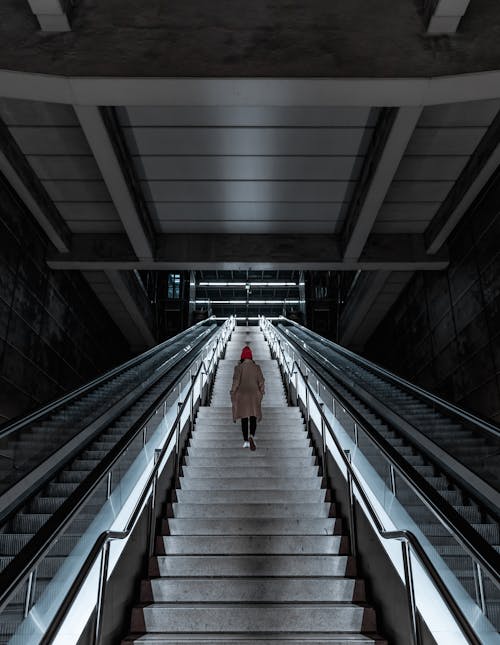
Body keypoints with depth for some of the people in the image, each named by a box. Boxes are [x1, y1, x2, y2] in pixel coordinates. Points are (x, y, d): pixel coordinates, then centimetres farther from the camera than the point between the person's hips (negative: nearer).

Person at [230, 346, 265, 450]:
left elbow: (235, 382, -12)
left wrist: (232, 394, -3)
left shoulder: (239, 367, -7)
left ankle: (246, 441, 9)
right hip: (254, 396, 1)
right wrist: (261, 394, 10)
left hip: (242, 396, -1)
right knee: (253, 418, 5)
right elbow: (261, 382, -1)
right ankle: (252, 436, -20)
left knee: (244, 419, 10)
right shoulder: (257, 367, -1)